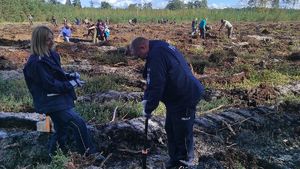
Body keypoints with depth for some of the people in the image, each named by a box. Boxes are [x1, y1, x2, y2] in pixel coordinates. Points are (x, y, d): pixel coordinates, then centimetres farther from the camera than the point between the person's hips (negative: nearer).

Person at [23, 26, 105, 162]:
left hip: (58, 99, 9)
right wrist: (72, 84, -16)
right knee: (78, 124, -10)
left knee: (61, 129, 19)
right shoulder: (36, 63, -21)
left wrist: (70, 76, -1)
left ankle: (54, 156, 39)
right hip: (51, 103, -9)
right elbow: (50, 85, -22)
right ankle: (89, 153, 6)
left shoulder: (51, 55, 6)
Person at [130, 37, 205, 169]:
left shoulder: (156, 55, -23)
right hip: (176, 97, 11)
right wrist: (146, 98, 9)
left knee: (182, 133, 4)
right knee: (170, 129, 20)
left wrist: (148, 109, -11)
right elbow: (153, 81, 16)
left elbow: (156, 86, -24)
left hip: (184, 99, -11)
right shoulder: (160, 48, 10)